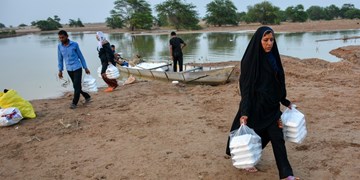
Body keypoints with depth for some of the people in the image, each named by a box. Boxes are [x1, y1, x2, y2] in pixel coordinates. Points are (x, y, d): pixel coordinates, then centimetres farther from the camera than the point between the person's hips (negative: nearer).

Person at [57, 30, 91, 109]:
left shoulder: (74, 44, -7)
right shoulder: (59, 46, 1)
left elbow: (80, 56, 0)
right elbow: (60, 58, 10)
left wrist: (85, 68, 2)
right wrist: (60, 70, 7)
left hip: (77, 68, -4)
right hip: (69, 69, 4)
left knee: (77, 86, -6)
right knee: (76, 86, 11)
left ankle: (74, 103, 4)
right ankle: (87, 97, 29)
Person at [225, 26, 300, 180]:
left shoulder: (273, 57, 4)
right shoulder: (250, 59, -17)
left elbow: (279, 81, 14)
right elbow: (246, 86, -18)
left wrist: (285, 101, 19)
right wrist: (244, 112, -22)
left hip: (272, 105, 6)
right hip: (256, 105, -6)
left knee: (277, 138, 6)